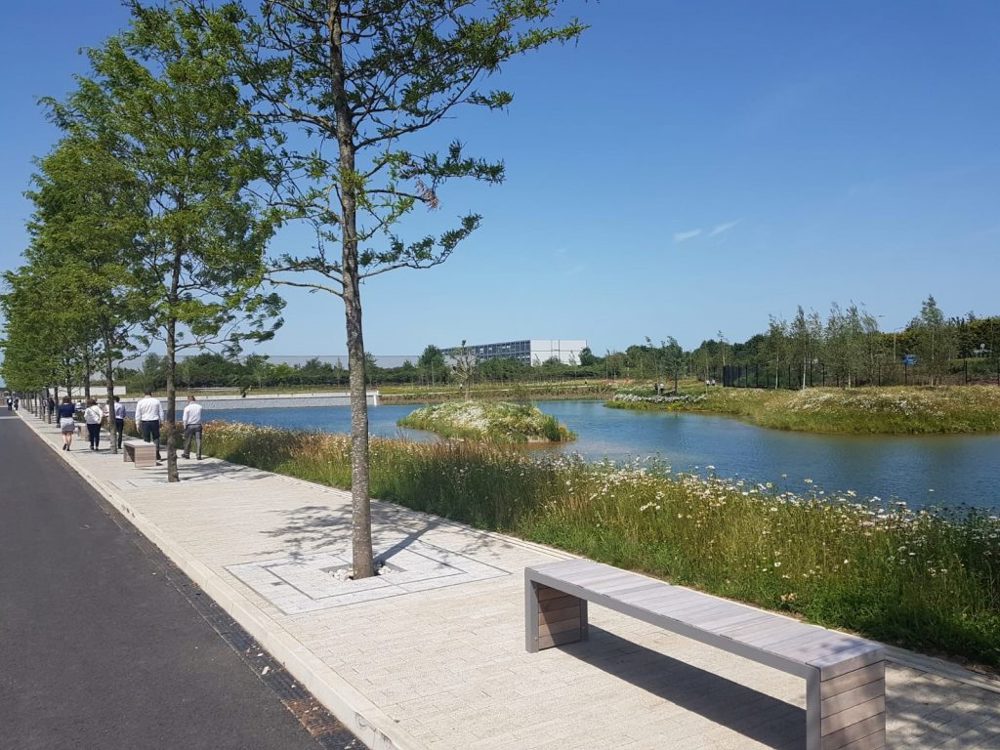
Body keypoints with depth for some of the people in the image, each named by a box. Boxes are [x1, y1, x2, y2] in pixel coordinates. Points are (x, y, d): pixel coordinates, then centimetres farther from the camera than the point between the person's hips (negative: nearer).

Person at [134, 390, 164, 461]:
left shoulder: (140, 402, 1)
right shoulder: (157, 401, 4)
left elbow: (137, 415, 1)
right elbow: (161, 413, 7)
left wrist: (138, 424, 6)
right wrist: (161, 422, 14)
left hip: (145, 422, -1)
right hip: (155, 422, 1)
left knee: (146, 440, 4)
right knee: (156, 438, 7)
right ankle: (157, 456, 3)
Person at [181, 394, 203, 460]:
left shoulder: (187, 408, -7)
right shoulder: (199, 407, 1)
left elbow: (185, 419, -7)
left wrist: (184, 426, 3)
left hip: (190, 426, -2)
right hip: (198, 425, 2)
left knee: (187, 440, 12)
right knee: (198, 440, 2)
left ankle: (186, 454, 23)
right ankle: (199, 455, -1)